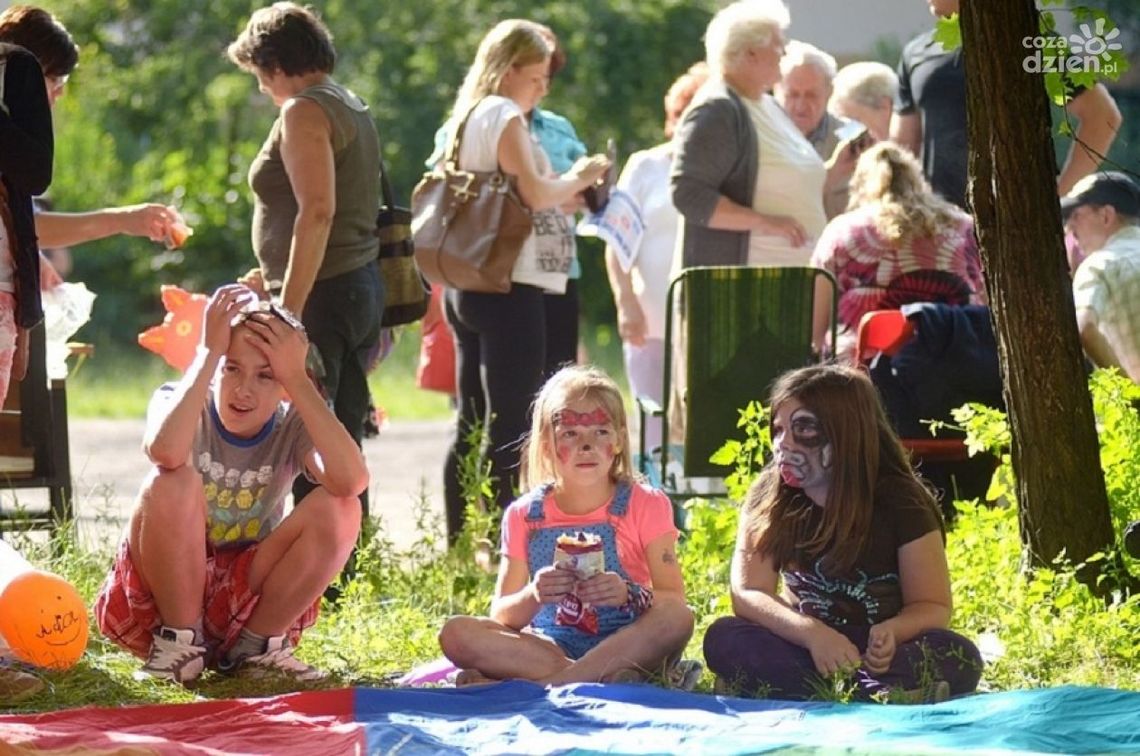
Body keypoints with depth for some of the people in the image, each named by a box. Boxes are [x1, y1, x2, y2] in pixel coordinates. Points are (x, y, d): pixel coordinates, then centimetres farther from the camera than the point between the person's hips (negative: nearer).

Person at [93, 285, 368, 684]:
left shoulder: (293, 427, -8)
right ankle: (178, 638, -14)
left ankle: (256, 645, -6)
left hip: (246, 598, 2)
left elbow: (351, 480, -31)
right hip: (161, 597, -2)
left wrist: (297, 378, -28)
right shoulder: (181, 403, -12)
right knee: (173, 481, -30)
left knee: (338, 508, -19)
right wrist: (210, 351, -31)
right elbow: (165, 450, -40)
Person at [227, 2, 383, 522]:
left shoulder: (304, 111, -12)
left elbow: (317, 211, -23)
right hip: (364, 286, 10)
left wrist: (289, 307, -24)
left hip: (322, 296, -10)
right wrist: (276, 277, 28)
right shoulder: (353, 108, 17)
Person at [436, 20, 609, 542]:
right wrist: (578, 178, -2)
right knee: (508, 427, -10)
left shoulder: (467, 118, 18)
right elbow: (534, 192, -19)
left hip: (468, 286, 10)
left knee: (472, 428, 11)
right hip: (510, 286, -10)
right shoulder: (504, 117, -9)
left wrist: (568, 192, 14)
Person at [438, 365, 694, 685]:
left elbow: (674, 601, -6)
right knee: (455, 633, -22)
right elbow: (501, 618, 2)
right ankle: (599, 677, -30)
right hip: (545, 645, 2)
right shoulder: (524, 516, 7)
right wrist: (532, 596, -21)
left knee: (677, 619, -33)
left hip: (623, 645, -1)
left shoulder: (645, 506, 3)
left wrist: (628, 594, -28)